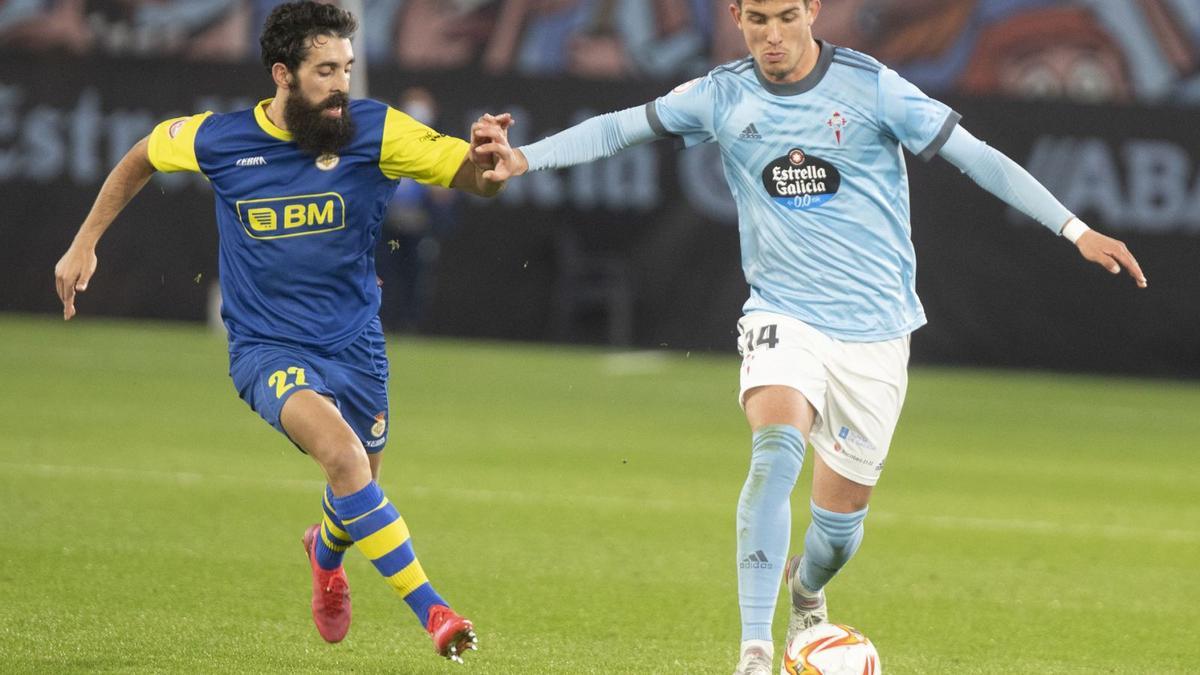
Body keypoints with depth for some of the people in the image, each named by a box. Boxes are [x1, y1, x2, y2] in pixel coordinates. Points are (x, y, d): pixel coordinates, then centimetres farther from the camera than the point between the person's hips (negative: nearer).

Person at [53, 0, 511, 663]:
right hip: (267, 351, -2)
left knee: (358, 496, 16)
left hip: (355, 347, 2)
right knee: (342, 451, -30)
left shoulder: (375, 130, -11)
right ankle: (430, 609, -27)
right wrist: (85, 244, 12)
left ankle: (325, 550, 56)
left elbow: (476, 179, -14)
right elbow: (141, 157, 13)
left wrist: (488, 158, -38)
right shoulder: (219, 140, -8)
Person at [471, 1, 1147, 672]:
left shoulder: (871, 87, -7)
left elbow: (976, 156, -7)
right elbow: (616, 129, 6)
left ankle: (807, 587, 42)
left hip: (875, 326, 0)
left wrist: (1076, 229, -11)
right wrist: (524, 158, -7)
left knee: (842, 512, 4)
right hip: (783, 314, 0)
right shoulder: (722, 96, 0)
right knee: (777, 447, -29)